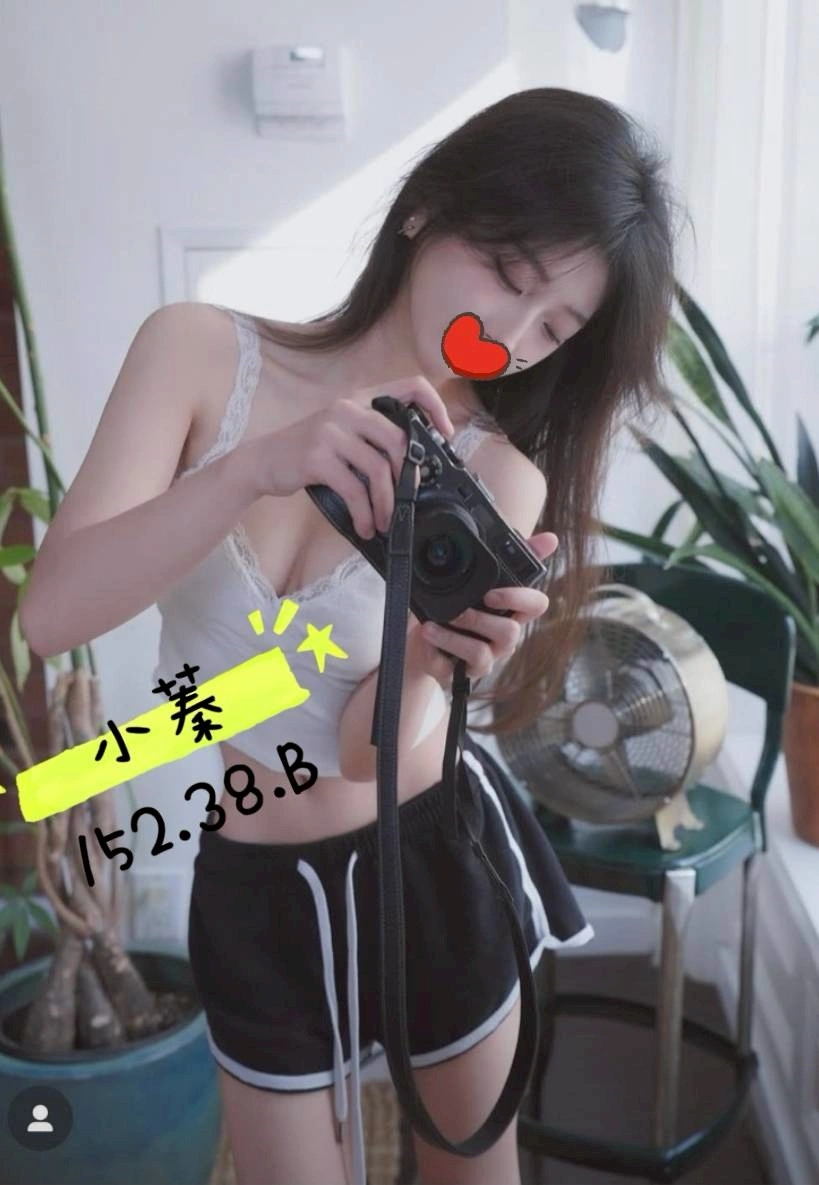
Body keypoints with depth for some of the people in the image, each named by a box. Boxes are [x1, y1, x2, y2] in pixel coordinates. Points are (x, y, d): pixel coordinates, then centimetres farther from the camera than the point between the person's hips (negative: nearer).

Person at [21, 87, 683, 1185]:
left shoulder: (501, 473, -12)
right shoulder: (200, 351, -12)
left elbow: (373, 749, -18)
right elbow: (51, 611, -22)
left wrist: (432, 654, -39)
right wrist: (260, 465, -35)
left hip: (438, 859, 0)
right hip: (255, 888, 1)